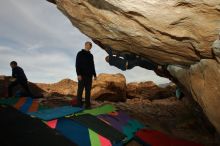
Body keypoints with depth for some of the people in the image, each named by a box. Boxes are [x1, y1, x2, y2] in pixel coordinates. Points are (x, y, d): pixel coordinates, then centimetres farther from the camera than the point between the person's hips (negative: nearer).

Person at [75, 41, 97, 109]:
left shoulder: (91, 55, 17)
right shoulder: (80, 54, -2)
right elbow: (77, 64, -10)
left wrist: (94, 75, 11)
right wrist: (78, 74, -20)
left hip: (89, 75, 6)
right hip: (82, 75, -5)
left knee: (88, 90, 3)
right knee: (80, 89, -2)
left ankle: (87, 104, 8)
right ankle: (79, 104, 6)